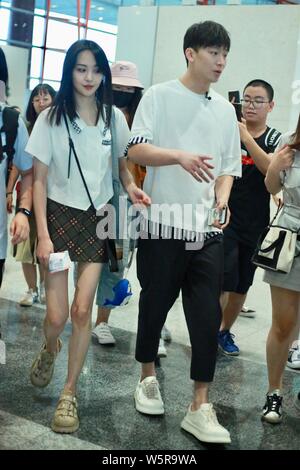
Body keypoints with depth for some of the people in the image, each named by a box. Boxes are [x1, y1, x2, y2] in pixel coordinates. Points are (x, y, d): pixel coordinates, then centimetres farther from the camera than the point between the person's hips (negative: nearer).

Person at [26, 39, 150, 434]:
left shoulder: (114, 118, 2)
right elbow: (39, 180, -4)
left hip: (98, 218, 2)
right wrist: (42, 234, -11)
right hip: (59, 214, -1)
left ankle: (70, 393, 13)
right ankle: (49, 350, 33)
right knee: (57, 315, -5)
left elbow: (122, 163, 16)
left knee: (82, 310, -3)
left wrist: (131, 187, -7)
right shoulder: (52, 118, -5)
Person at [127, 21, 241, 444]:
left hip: (207, 229, 3)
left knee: (207, 315, -3)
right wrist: (180, 156, -26)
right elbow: (136, 150, -9)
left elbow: (228, 167, 16)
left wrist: (222, 200, -4)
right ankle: (148, 377, 32)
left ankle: (200, 408, 3)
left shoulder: (225, 110, 14)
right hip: (162, 222, -3)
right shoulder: (159, 96, 0)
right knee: (155, 305, 8)